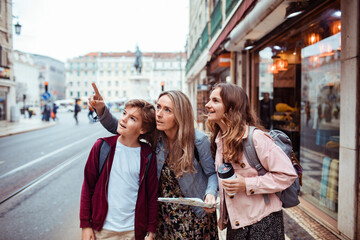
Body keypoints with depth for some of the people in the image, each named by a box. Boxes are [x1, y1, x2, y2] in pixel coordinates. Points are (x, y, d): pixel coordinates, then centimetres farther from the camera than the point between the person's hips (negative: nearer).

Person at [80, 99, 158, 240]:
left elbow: (152, 195, -1)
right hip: (102, 228, 0)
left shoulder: (147, 156, -8)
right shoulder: (102, 146, -8)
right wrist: (85, 225, -2)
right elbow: (88, 187, -2)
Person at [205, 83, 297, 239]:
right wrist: (223, 214, 14)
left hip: (262, 222, -6)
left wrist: (247, 184, -24)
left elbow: (287, 175, -19)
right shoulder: (218, 139, 3)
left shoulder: (255, 137, -20)